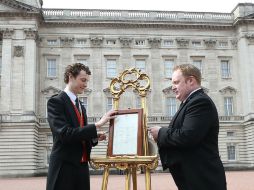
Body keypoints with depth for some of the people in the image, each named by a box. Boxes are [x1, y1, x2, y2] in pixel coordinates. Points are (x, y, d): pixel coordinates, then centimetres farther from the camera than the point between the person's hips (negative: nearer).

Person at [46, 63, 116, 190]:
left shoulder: (81, 106, 17)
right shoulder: (56, 102, -9)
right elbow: (65, 134, -21)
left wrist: (94, 137, 1)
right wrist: (97, 125, -22)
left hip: (82, 167, 8)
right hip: (64, 168, -7)